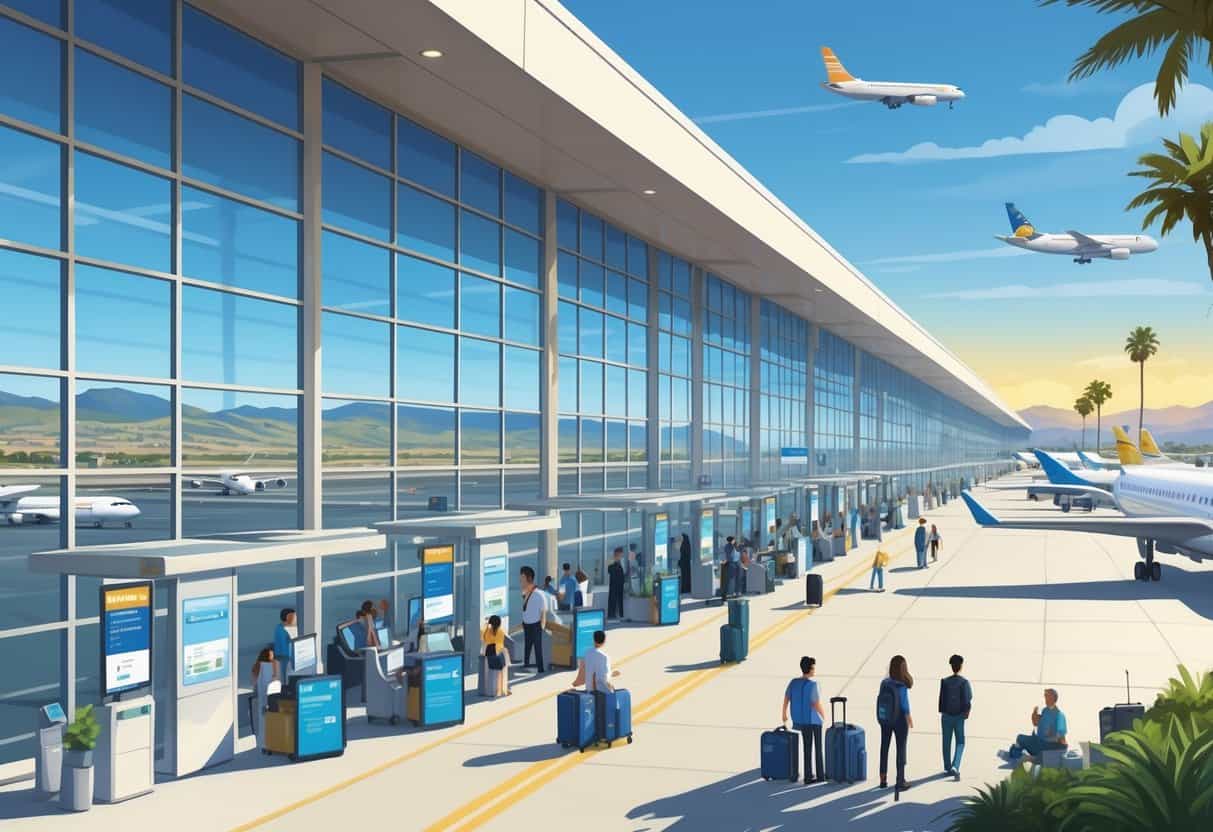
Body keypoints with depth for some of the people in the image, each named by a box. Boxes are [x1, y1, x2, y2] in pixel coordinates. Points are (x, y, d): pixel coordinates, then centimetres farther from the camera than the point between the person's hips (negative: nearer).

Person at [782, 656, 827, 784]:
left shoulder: (793, 682, -1)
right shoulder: (812, 685, -20)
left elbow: (786, 699, 6)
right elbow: (817, 705, -22)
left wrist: (784, 714, 21)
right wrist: (824, 716, -5)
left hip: (801, 720, 5)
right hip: (814, 720, -5)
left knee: (807, 747, 15)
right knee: (818, 748, 9)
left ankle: (808, 776, 17)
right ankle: (820, 776, 15)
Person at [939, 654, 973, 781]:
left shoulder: (944, 681, -5)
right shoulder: (964, 682, -10)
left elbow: (941, 698, -1)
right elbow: (968, 699, -9)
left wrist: (942, 712, 10)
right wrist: (967, 711, 6)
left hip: (946, 715, 2)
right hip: (959, 716, -2)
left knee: (947, 743, 13)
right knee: (960, 743, 6)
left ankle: (948, 768, 20)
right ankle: (955, 767, -14)